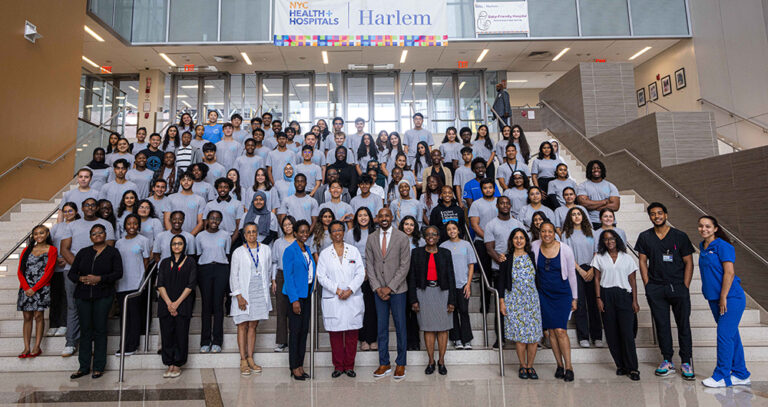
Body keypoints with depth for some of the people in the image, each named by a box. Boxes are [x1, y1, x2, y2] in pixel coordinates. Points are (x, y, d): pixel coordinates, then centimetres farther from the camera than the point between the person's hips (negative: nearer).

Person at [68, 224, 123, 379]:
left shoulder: (112, 252, 4)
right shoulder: (83, 252, 13)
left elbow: (118, 273, -5)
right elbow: (71, 273, 11)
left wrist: (99, 278, -17)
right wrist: (81, 278, -9)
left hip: (103, 296, -3)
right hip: (83, 295, 3)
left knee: (100, 330, -1)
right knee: (85, 330, 6)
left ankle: (98, 367, 7)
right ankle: (84, 367, 15)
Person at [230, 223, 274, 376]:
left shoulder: (266, 250, 4)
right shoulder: (238, 252, -3)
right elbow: (234, 276, -3)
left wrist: (271, 282, 16)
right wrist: (238, 296, -10)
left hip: (260, 293, 2)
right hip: (243, 294, -2)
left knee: (253, 326, 8)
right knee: (242, 326, 2)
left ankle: (250, 359, 16)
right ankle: (243, 361, 9)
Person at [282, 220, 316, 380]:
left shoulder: (308, 249, 12)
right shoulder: (290, 250, -10)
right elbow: (288, 276, -13)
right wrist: (294, 300, -17)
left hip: (307, 294, 7)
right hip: (295, 295, -7)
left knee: (304, 330, 10)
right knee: (295, 330, -1)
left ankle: (300, 365, 19)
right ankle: (294, 367, 10)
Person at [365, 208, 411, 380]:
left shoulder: (402, 238, -4)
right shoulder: (371, 238, 6)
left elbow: (404, 265, -7)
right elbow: (369, 265, 5)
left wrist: (390, 287, -11)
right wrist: (377, 288, -5)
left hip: (397, 289, -3)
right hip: (379, 290, 3)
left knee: (400, 327, 5)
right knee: (381, 328, 9)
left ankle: (401, 364, 19)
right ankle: (384, 364, 21)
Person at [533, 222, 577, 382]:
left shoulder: (565, 249, -8)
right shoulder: (534, 246, -4)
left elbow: (571, 274, 1)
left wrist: (574, 298, 4)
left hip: (562, 294, -2)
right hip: (543, 295, 2)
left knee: (560, 330, -9)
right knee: (550, 331, 4)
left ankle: (568, 367, 5)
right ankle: (559, 365, 19)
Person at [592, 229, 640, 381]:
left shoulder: (627, 258, 9)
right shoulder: (599, 258, 8)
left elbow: (633, 280, 8)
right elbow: (597, 279, 6)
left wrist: (635, 301, 2)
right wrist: (598, 298, -3)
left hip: (624, 296, -1)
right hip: (606, 296, 1)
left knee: (627, 332, -7)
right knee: (611, 333, 2)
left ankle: (632, 368, 1)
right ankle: (621, 365, 13)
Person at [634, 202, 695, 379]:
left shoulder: (680, 236, 2)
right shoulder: (644, 237, 6)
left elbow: (688, 262, 3)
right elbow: (643, 262, 6)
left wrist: (685, 287, -4)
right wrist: (648, 285, 0)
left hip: (678, 287, -1)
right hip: (655, 289, 1)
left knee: (683, 325, 3)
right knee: (661, 325, 6)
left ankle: (686, 362, 14)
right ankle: (667, 361, 16)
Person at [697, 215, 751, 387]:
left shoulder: (722, 246, -12)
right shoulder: (703, 247, 11)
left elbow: (729, 273, -16)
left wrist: (723, 298, -16)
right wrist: (716, 299, 17)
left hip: (731, 297, -8)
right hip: (714, 298, 8)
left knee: (724, 336, -5)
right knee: (732, 335, 14)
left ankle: (722, 376, 5)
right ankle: (740, 375, 24)